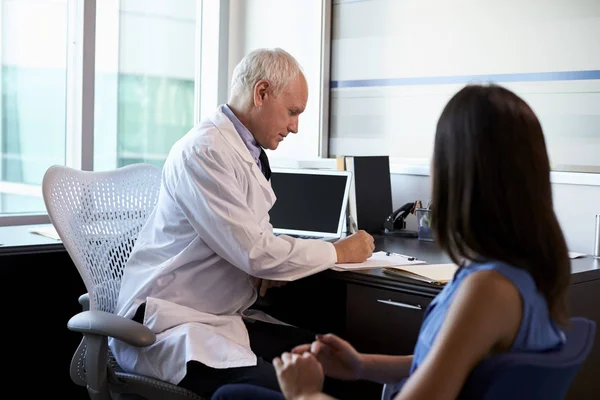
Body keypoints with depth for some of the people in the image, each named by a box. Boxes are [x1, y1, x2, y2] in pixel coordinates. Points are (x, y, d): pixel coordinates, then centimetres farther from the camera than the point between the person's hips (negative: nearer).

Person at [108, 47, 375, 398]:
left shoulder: (251, 153, 11)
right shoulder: (204, 149, -17)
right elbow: (253, 251, -22)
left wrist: (269, 261, -4)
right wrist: (338, 252, -8)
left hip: (223, 317, 9)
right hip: (170, 325, -9)